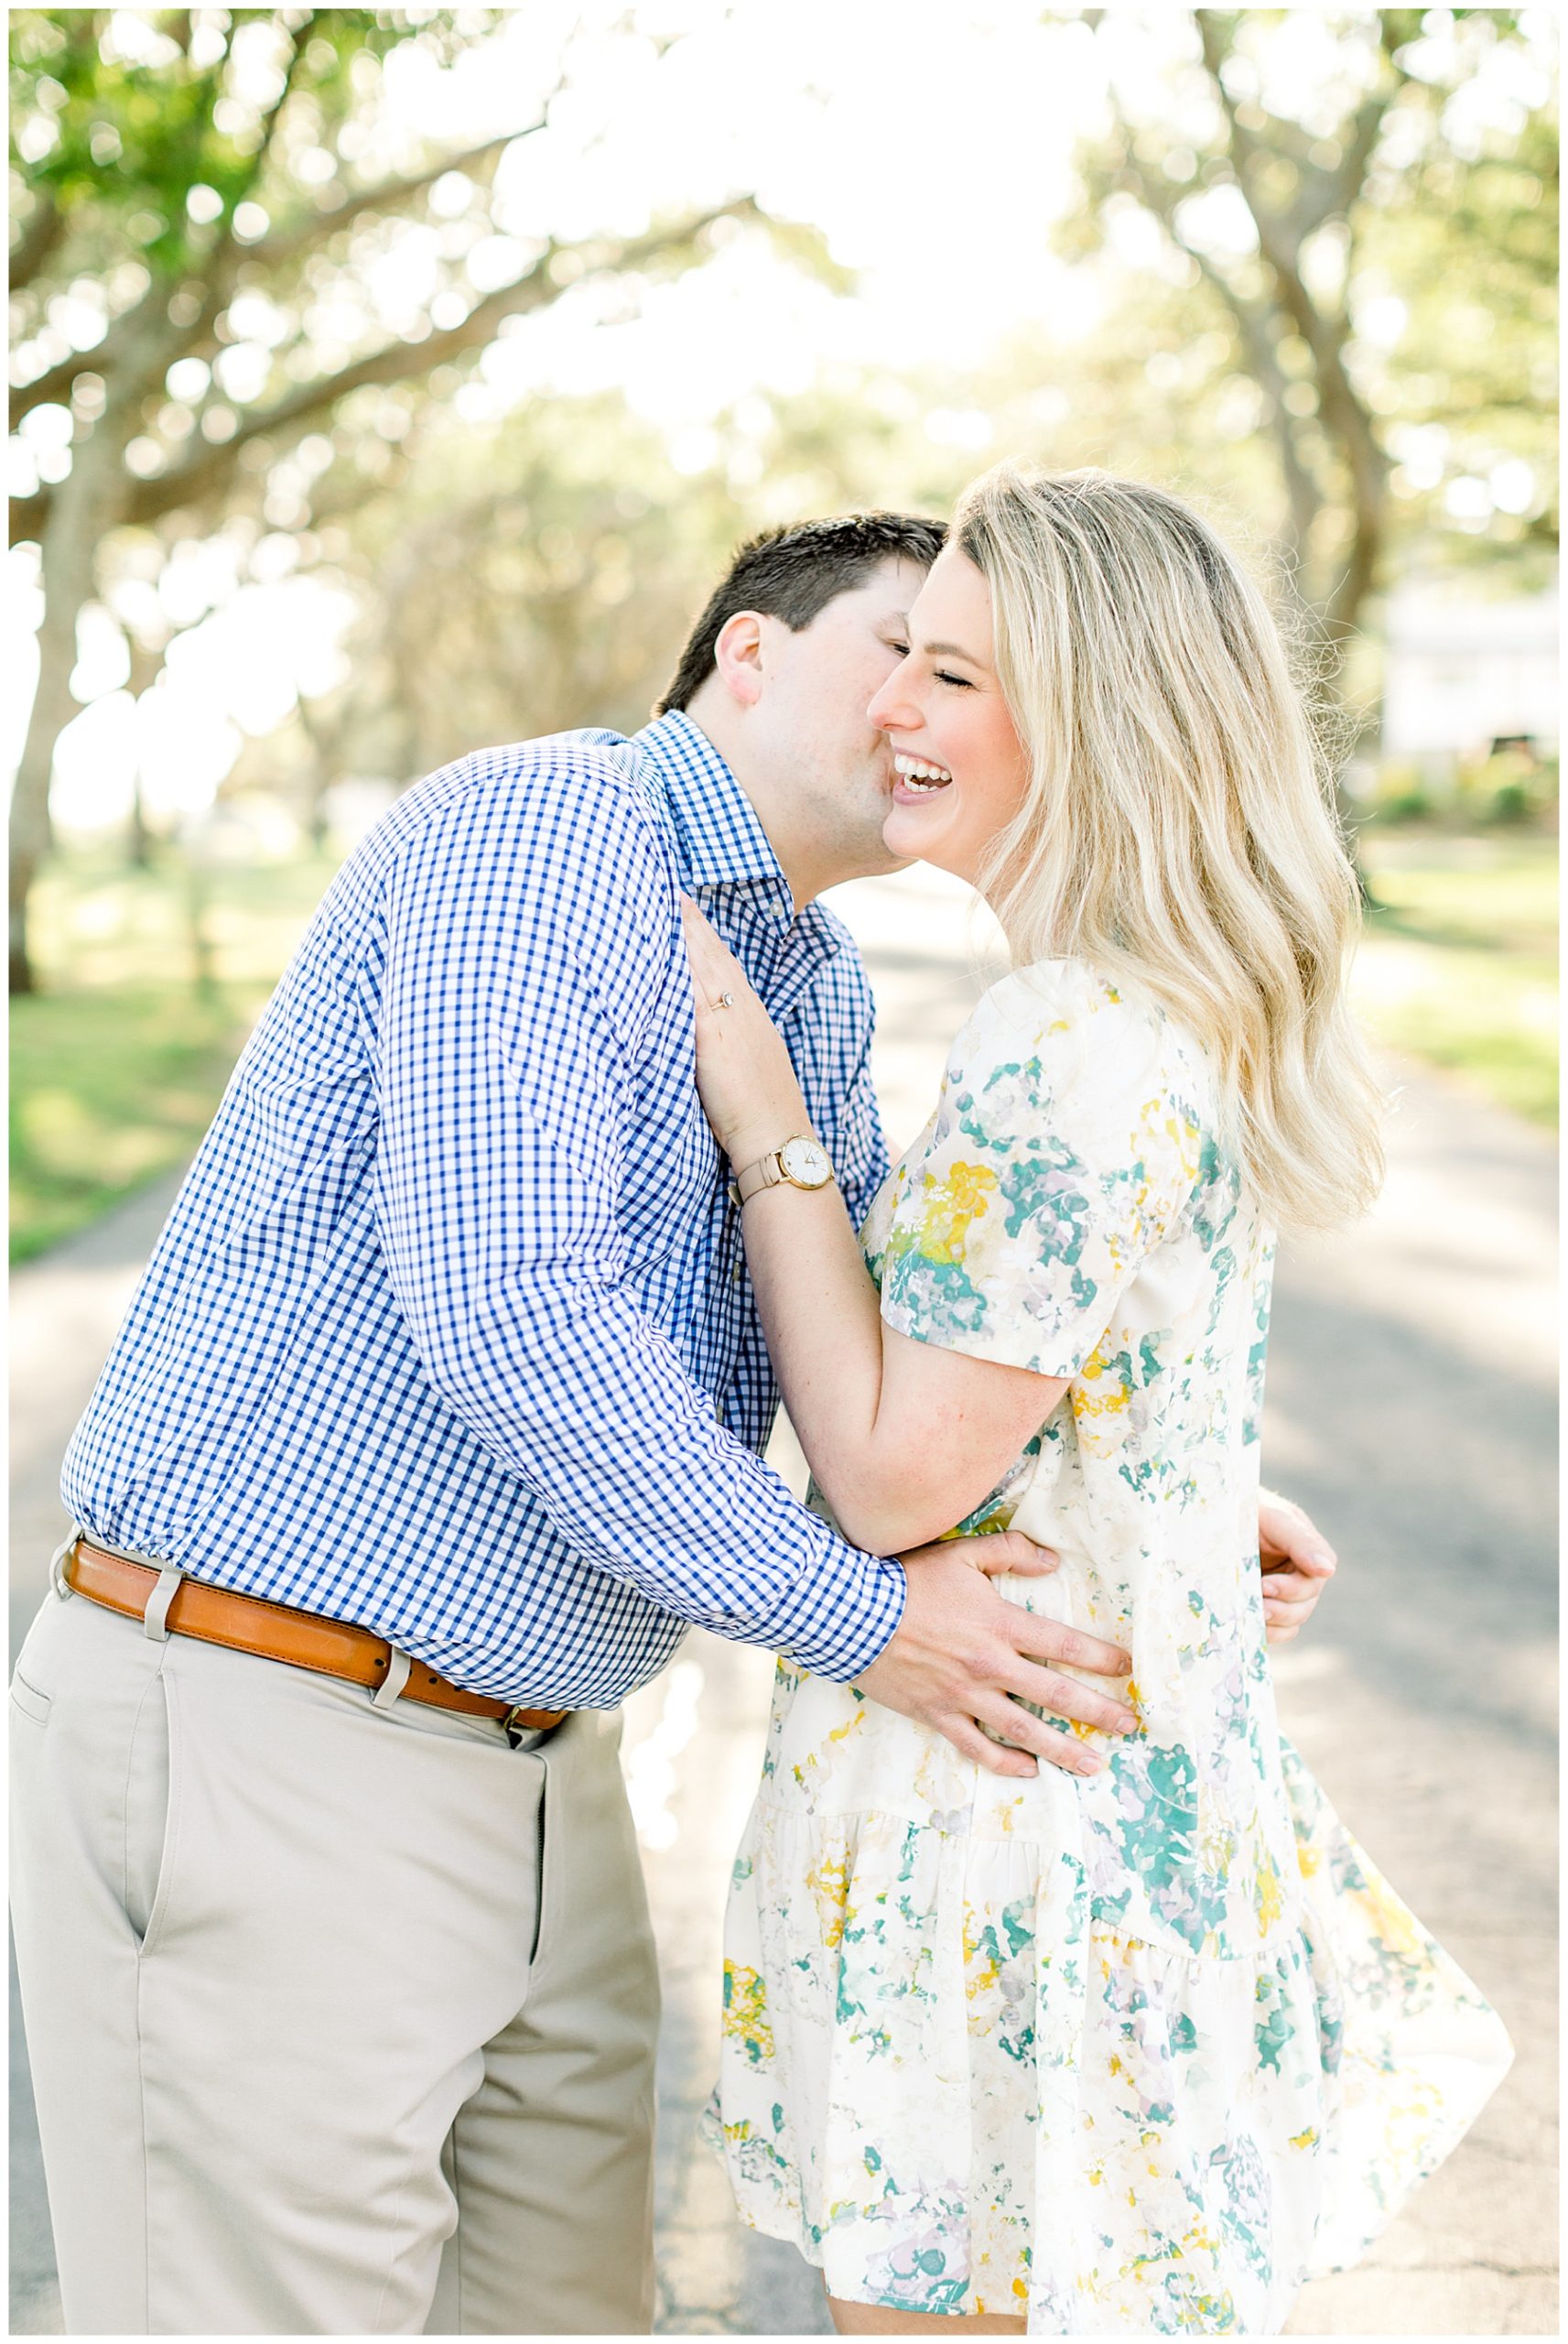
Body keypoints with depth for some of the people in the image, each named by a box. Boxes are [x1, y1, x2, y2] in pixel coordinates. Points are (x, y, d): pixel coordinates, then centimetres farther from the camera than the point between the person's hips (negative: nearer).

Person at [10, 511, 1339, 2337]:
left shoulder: (816, 999, 14)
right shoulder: (542, 827, -15)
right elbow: (503, 1302, -26)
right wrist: (861, 1616, -18)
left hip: (525, 1760, 9)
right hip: (255, 1751, -9)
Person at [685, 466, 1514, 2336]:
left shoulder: (1073, 1052, -24)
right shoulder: (1201, 1024, 7)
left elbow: (895, 1478, -20)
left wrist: (762, 1128, -17)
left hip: (989, 1812, -9)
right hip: (1147, 1792, 9)